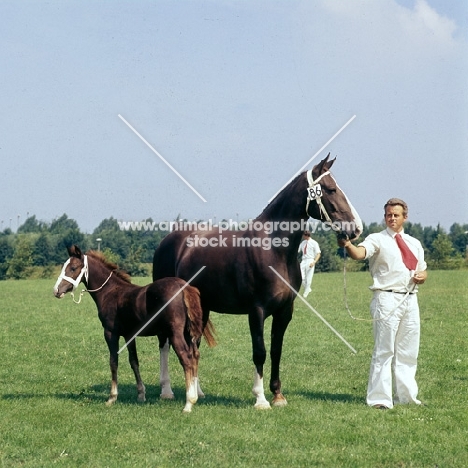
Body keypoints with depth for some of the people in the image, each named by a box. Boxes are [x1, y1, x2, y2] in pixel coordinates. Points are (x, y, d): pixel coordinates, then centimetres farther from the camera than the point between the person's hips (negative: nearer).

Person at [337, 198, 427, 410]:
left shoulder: (414, 243, 17)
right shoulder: (377, 240, -1)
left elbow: (422, 271, 26)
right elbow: (359, 253, -21)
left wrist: (422, 275, 2)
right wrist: (347, 245, -42)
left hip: (410, 299, 6)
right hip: (387, 299, -6)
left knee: (409, 351, 11)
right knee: (384, 350, -6)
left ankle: (406, 396, 22)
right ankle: (379, 398, -3)